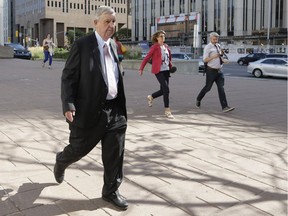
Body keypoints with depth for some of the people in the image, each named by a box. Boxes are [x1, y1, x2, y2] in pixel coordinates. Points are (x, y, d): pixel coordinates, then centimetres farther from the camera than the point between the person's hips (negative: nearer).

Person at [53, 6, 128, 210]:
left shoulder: (113, 45, 10)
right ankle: (61, 161, 46)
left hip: (115, 109, 5)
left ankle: (111, 191, 22)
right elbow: (68, 77, -9)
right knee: (79, 148, 11)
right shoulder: (82, 45, -9)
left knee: (115, 153, 6)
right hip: (89, 109, -5)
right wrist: (68, 105, -19)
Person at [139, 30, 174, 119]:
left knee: (163, 90, 10)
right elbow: (147, 58, -5)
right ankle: (167, 110, -5)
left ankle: (151, 97, 38)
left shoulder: (166, 47, 13)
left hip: (166, 70, 7)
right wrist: (141, 68, -5)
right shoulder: (155, 47, -6)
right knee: (166, 89, -14)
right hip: (158, 71, -7)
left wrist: (171, 67, 11)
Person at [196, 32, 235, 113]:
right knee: (207, 87, 5)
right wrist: (214, 56, -27)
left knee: (221, 88, -2)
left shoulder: (218, 46, 14)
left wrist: (222, 59, 10)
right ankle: (198, 99, 31)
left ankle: (225, 107, -7)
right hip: (211, 71, -6)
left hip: (219, 71, 6)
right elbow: (205, 60, -14)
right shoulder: (208, 47, -8)